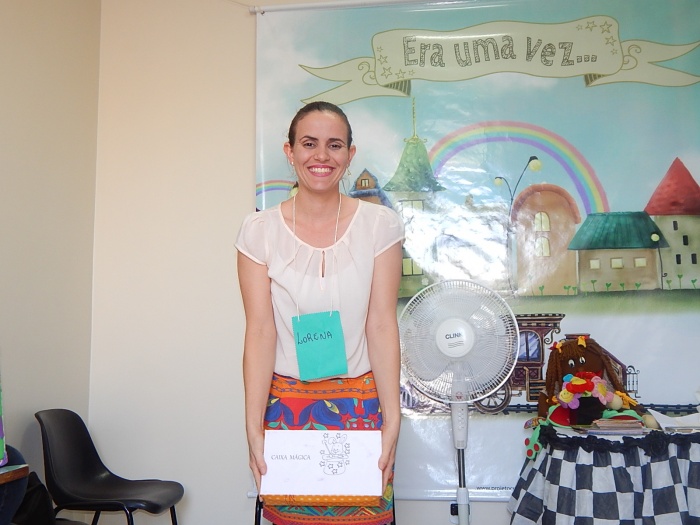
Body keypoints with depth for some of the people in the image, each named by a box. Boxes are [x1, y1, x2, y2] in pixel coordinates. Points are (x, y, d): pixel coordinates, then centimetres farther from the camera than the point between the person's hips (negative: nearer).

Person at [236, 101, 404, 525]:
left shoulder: (380, 225, -3)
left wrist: (392, 421, -12)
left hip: (361, 404, 0)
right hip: (285, 404, 1)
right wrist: (254, 428, -12)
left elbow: (382, 325, -6)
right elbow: (260, 331, -7)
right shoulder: (260, 231, -3)